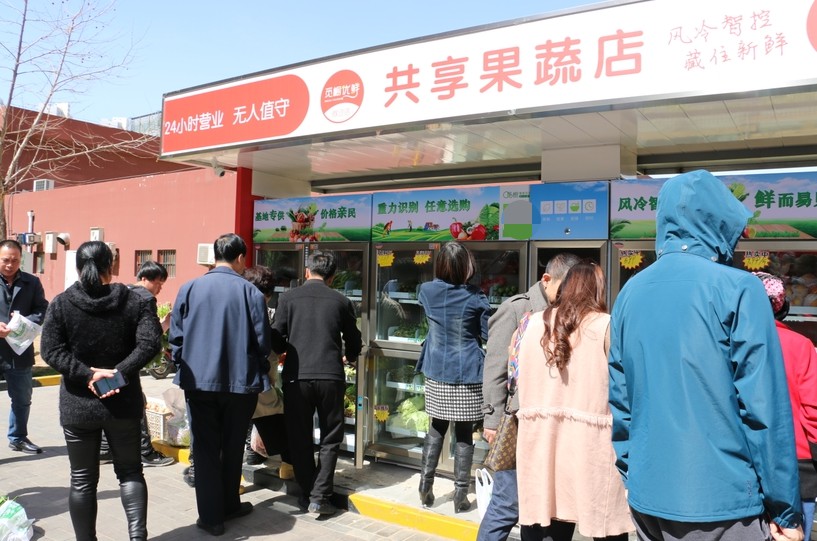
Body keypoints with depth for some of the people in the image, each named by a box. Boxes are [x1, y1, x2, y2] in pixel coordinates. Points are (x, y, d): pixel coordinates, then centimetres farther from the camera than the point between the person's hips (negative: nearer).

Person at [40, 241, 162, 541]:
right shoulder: (134, 301, -3)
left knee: (82, 480, 12)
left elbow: (51, 350, -11)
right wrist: (120, 372, -16)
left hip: (78, 404, 0)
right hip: (124, 403, 1)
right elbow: (150, 343, -16)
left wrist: (87, 374, -13)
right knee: (130, 471, 14)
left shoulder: (61, 303, -3)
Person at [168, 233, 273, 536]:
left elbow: (176, 336, 0)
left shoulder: (189, 289, -3)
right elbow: (263, 341, -6)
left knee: (205, 449, 11)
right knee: (232, 447, 17)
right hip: (240, 382, -1)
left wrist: (184, 368, 15)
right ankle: (229, 506, 31)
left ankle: (211, 517, 14)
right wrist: (258, 372, 12)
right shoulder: (251, 292, -9)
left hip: (198, 381, 1)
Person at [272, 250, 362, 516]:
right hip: (330, 376, 0)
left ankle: (307, 494, 21)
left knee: (299, 438, 14)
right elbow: (354, 342, 14)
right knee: (330, 438, 11)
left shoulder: (288, 297, 3)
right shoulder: (341, 301, 6)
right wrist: (349, 358, 37)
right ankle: (320, 497, 7)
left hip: (296, 376, 0)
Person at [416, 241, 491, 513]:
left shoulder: (427, 291, -3)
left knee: (436, 428, 18)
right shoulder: (475, 297, -11)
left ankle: (425, 487, 21)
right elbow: (487, 334, -3)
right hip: (467, 375, -3)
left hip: (436, 373, 3)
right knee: (464, 435, 8)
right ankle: (460, 496, 15)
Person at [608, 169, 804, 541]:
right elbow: (763, 407, -13)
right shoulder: (738, 289, -12)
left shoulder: (630, 292, 4)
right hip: (723, 505, -5)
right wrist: (786, 510, -4)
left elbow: (618, 400, 7)